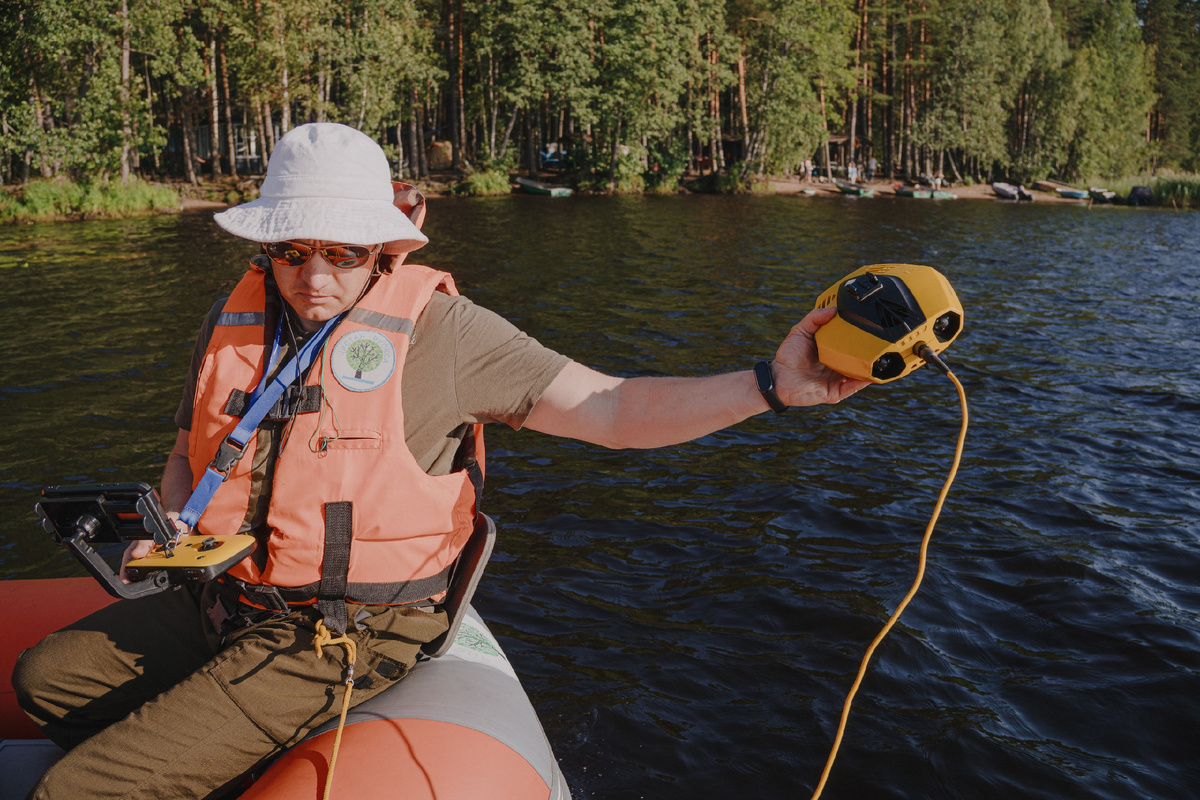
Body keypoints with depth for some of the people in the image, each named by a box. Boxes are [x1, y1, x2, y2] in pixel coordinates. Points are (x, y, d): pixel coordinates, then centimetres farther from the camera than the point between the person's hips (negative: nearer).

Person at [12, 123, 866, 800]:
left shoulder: (436, 328, -15)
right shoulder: (236, 321, 3)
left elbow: (609, 410, -20)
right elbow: (188, 457, 18)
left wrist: (770, 387, -32)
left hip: (334, 640, -7)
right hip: (226, 603, 7)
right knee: (47, 673, 22)